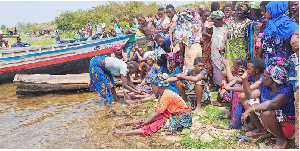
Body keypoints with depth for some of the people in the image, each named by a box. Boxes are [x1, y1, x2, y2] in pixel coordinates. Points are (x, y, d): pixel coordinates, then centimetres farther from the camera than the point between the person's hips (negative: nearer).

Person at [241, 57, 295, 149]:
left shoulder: (286, 90, -24)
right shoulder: (265, 87, 2)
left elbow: (272, 104, -42)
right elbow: (250, 95, 5)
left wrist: (250, 109, -43)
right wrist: (244, 79, -5)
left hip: (286, 127, -8)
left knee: (266, 113, -37)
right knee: (248, 102, -1)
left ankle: (281, 139, -12)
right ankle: (261, 129, 12)